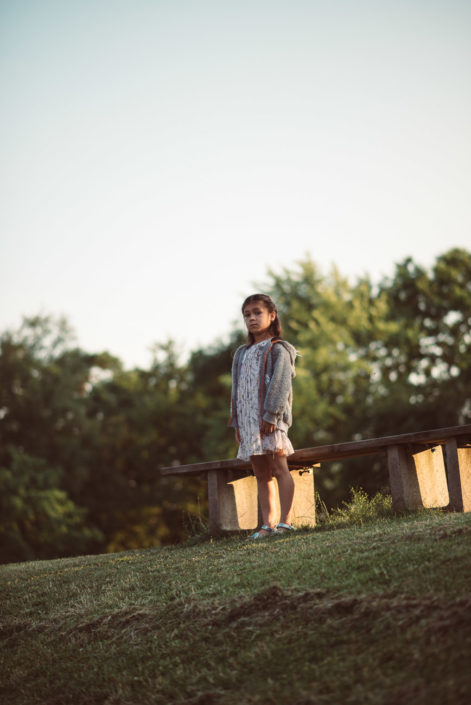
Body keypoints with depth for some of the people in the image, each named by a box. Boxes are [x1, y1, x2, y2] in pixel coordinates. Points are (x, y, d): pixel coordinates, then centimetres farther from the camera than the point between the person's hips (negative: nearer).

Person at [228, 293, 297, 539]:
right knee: (261, 474, 6)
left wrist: (271, 415, -19)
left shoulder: (278, 349, 0)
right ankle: (268, 523, 8)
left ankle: (285, 521, -8)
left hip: (271, 420, -7)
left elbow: (280, 383, -11)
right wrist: (236, 423, 10)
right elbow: (236, 389, 18)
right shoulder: (242, 353, 20)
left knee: (278, 468, -9)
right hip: (248, 420, 7)